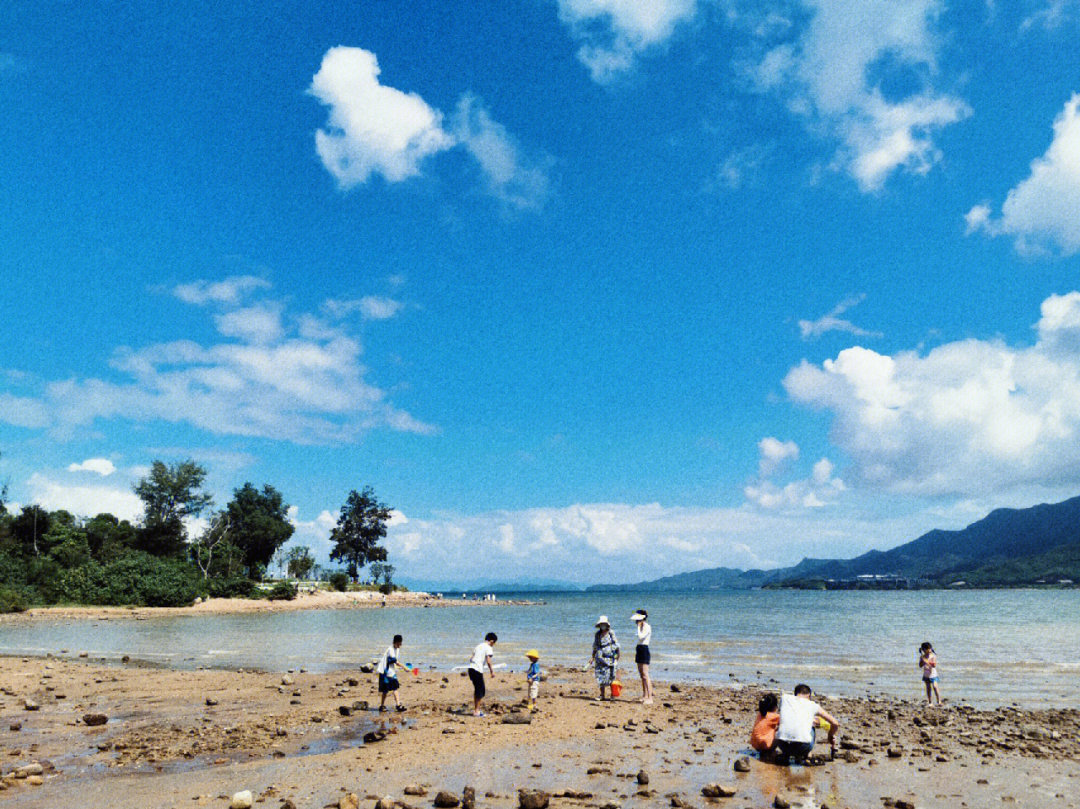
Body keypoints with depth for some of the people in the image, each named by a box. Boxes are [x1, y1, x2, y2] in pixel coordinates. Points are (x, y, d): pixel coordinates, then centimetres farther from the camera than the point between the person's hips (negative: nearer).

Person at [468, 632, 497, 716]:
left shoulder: (478, 646, 20)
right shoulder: (488, 648, -2)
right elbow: (488, 661, -12)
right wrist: (492, 671, -3)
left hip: (471, 668, 8)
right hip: (478, 670, -8)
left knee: (477, 689, 20)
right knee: (481, 691, 2)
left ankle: (475, 709, 26)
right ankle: (476, 711, 2)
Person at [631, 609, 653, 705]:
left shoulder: (647, 627, -13)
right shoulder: (642, 627, 15)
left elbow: (641, 636, -27)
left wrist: (639, 626, -18)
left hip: (644, 651, -10)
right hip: (639, 650, 10)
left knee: (645, 675, -12)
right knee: (642, 675, 11)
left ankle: (650, 698, -13)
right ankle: (645, 696, 17)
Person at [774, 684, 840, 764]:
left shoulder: (785, 698, 20)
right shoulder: (813, 705, 17)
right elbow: (835, 724, 23)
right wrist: (831, 736, 44)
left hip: (782, 745, 1)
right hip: (803, 746, -1)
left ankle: (785, 755, 20)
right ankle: (800, 757, 15)